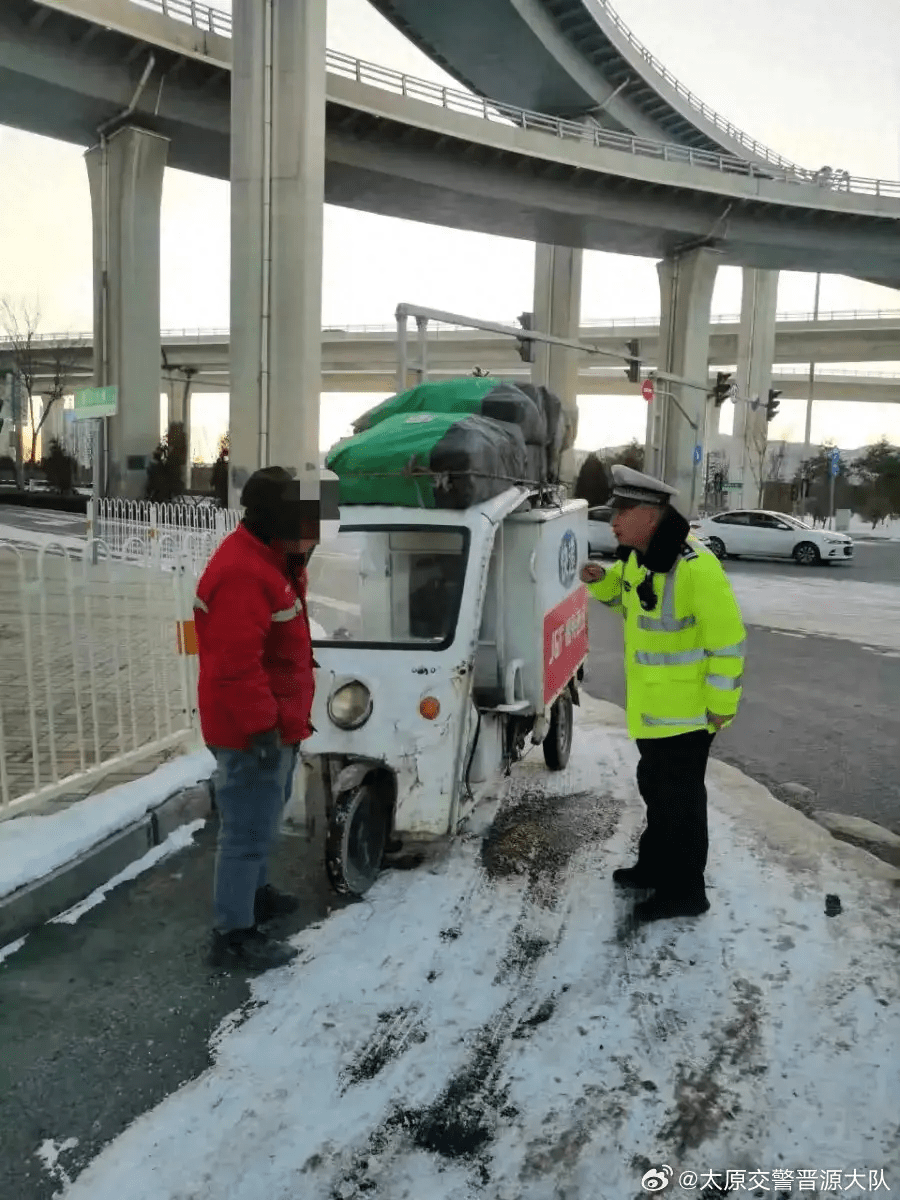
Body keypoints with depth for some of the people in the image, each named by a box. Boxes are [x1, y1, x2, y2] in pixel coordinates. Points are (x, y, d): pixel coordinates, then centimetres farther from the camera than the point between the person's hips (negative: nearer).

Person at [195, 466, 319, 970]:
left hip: (278, 723, 11)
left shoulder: (271, 560, 11)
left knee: (262, 821, 25)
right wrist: (262, 726, -25)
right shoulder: (242, 574, -25)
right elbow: (236, 665, -29)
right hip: (253, 732, -11)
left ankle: (255, 891, 43)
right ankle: (234, 934, 11)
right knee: (249, 830, -1)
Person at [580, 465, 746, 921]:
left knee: (681, 801, 5)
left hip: (685, 711, -9)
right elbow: (626, 597, 22)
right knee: (655, 790, 23)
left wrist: (721, 706, -17)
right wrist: (601, 581, 0)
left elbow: (728, 640, -22)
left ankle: (685, 892, 22)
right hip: (651, 708, 9)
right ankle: (655, 866, 42)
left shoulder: (695, 567, -26)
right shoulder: (638, 557, 3)